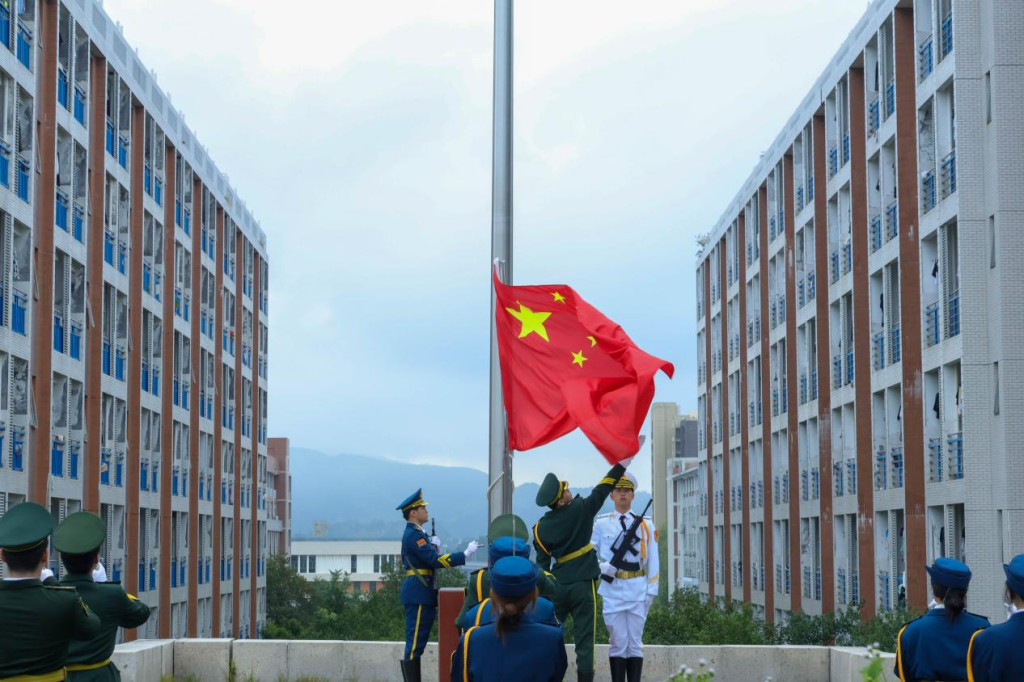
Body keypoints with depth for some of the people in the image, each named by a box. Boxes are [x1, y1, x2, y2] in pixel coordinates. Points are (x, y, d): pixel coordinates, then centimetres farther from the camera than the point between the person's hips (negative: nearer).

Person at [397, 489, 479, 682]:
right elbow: (435, 561, -23)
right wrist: (465, 554, -21)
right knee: (415, 642, -9)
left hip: (420, 593, 10)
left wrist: (434, 547, 3)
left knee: (417, 642, 12)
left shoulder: (415, 534, 17)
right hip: (418, 594, -10)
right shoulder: (413, 535, -15)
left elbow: (430, 560, 19)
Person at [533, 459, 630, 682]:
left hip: (557, 587, 3)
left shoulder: (541, 528, 2)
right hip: (583, 585, -3)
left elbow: (542, 563, 5)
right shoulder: (581, 510, -7)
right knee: (584, 639, -1)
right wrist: (623, 462, 7)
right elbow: (603, 489, -1)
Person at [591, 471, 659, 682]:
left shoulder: (646, 525, 8)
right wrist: (602, 566, -11)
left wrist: (651, 591, -1)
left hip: (638, 590, 0)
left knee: (635, 643, 3)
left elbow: (652, 560, 6)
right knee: (618, 642, 0)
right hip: (612, 589, 0)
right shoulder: (601, 524, 7)